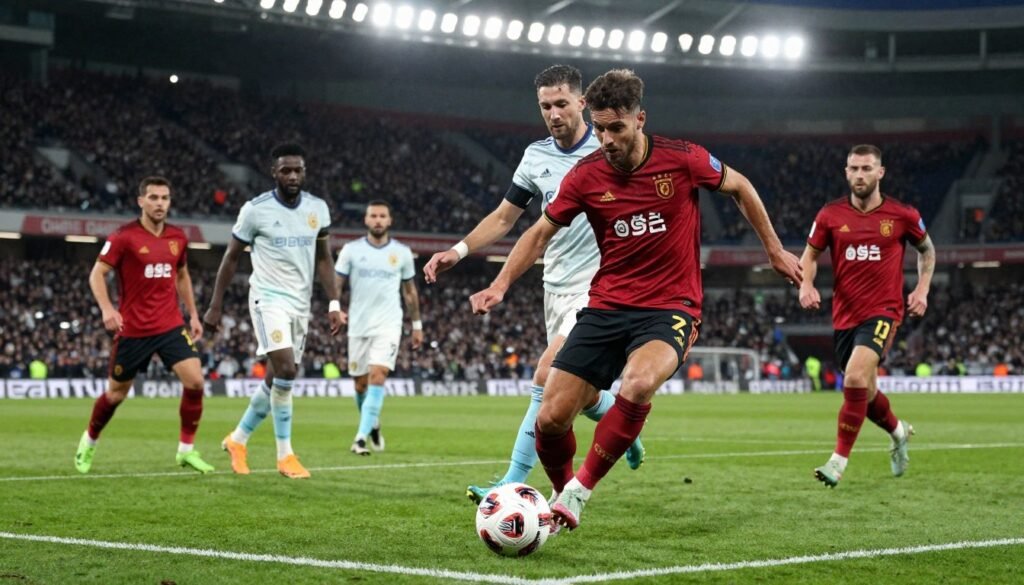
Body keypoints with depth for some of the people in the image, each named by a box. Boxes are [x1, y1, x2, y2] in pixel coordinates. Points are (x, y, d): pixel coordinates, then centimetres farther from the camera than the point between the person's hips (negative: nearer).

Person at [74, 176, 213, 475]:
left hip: (171, 326, 4)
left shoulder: (178, 237, 6)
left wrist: (193, 314, 17)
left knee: (195, 381, -14)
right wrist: (106, 308, -26)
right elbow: (97, 274, -10)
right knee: (116, 393, 9)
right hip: (133, 329, -3)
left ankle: (187, 450, 1)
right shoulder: (124, 237, -10)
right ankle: (89, 441, 36)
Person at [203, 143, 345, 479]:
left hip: (301, 303, 5)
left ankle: (238, 440, 28)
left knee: (277, 379, 9)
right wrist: (215, 306, 0)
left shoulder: (318, 209, 4)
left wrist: (334, 304, 3)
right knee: (286, 370, -19)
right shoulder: (256, 210, -8)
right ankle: (285, 455, -10)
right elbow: (231, 258, 0)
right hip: (269, 298, -5)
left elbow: (323, 259, 12)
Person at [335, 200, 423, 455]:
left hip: (388, 325, -1)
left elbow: (410, 290, 14)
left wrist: (417, 324, 16)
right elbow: (336, 283, 3)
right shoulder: (351, 250, 2)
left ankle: (362, 437, -22)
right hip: (358, 326, 1)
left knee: (377, 375, -19)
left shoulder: (402, 252, 4)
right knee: (360, 384, 7)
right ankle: (373, 426, 34)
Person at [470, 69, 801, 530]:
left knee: (637, 385, -35)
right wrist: (501, 284, -5)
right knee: (551, 418, -7)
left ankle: (579, 491, -18)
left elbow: (739, 187, 10)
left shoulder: (682, 160, -9)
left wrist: (774, 250, 15)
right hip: (606, 307, 3)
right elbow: (541, 233, 9)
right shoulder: (585, 176, -4)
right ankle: (561, 493, 25)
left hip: (671, 309, -3)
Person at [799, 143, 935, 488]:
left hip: (883, 312, -4)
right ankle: (898, 431, 47)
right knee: (864, 392, 14)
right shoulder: (830, 215, 1)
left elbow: (927, 250, 16)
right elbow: (810, 255, 11)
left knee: (856, 377, -25)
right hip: (845, 315, 4)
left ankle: (839, 460, -18)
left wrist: (922, 290, 4)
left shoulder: (902, 216, -2)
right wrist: (806, 285, -9)